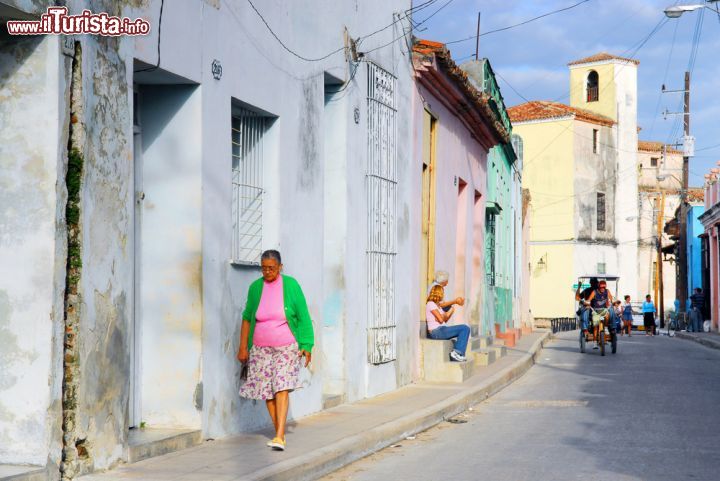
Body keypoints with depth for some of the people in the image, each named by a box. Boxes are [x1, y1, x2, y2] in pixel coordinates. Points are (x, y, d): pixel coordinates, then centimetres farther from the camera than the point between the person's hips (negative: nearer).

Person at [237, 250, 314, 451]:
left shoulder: (291, 285, -6)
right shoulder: (255, 287, 1)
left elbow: (303, 317, -3)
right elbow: (247, 318, 9)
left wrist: (306, 346, -7)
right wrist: (243, 347, 6)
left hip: (287, 347, -3)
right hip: (261, 349, 3)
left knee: (282, 388, -15)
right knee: (267, 391, 3)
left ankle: (279, 437, -21)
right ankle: (280, 434, 16)